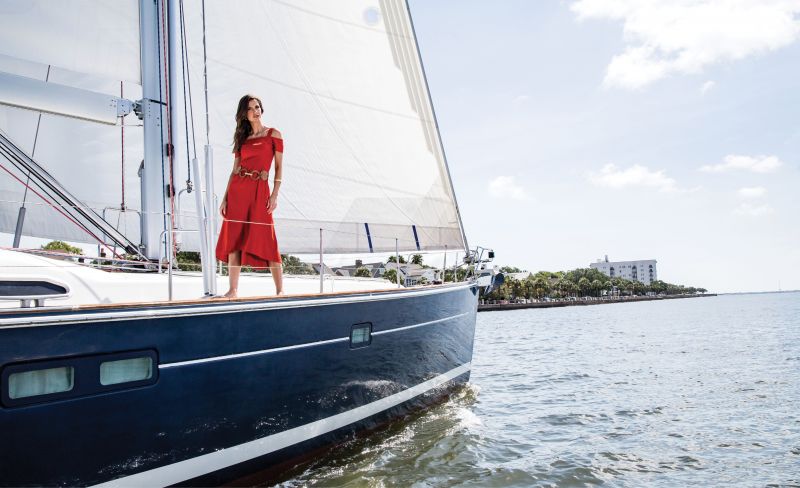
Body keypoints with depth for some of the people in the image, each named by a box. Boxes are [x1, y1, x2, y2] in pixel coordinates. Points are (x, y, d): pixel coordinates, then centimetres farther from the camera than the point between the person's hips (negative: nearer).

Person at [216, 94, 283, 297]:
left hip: (260, 190, -4)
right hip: (237, 189, 4)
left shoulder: (273, 134, 6)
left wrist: (275, 195, -9)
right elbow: (234, 170, 13)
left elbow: (279, 168, 2)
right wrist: (225, 198, 5)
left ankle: (280, 289, 0)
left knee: (264, 239, -7)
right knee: (234, 239, -1)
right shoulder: (242, 139, 15)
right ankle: (233, 289, 4)